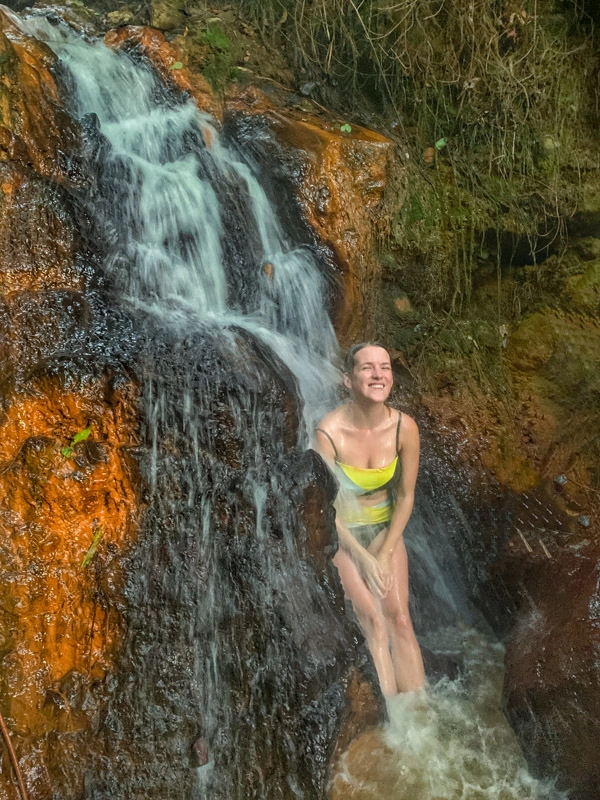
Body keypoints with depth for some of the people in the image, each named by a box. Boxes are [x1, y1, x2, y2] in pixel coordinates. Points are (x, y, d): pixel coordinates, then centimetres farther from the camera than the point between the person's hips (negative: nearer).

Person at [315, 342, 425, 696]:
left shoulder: (404, 427, -15)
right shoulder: (329, 432, -26)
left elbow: (405, 496, -4)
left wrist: (386, 553, -7)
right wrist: (364, 558, -14)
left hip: (385, 528, 3)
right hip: (341, 532, -3)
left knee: (400, 619, -5)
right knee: (373, 622, -10)